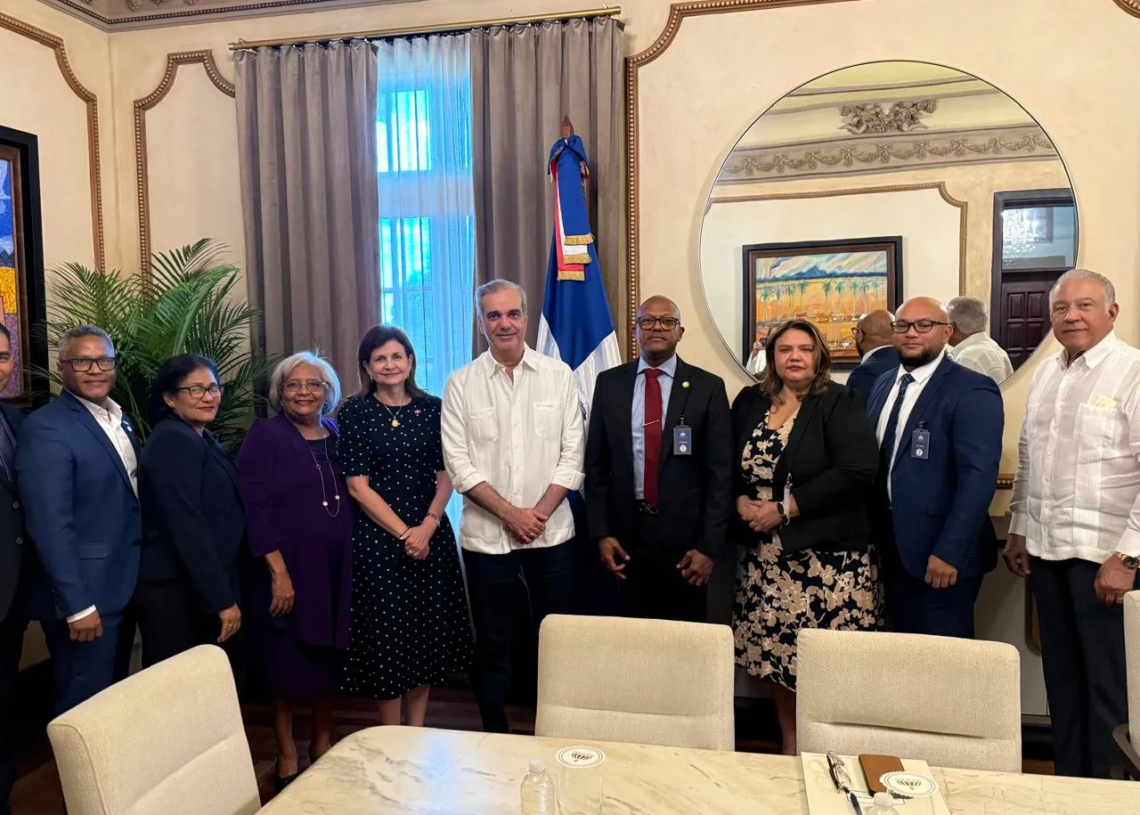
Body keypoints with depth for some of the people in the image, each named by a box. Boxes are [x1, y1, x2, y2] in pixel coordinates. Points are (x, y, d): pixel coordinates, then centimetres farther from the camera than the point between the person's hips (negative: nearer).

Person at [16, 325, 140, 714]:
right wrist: (78, 604, -22)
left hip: (123, 587, 8)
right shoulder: (46, 428, -17)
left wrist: (135, 579, 10)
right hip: (83, 594, -8)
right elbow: (50, 525, -21)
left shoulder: (119, 419, 9)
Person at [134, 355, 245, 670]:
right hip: (176, 594, -9)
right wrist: (223, 599, -22)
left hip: (199, 591, 9)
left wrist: (224, 594, 12)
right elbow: (187, 527, -24)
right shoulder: (173, 441, -16)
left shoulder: (200, 440, 13)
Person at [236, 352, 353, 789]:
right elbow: (255, 509, -14)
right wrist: (279, 573, -18)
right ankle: (287, 757, 27)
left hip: (335, 571, 5)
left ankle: (323, 743, 34)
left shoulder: (337, 435, 6)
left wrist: (354, 563, 8)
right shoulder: (265, 436, -8)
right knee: (288, 666, 8)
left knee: (329, 659, 15)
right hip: (287, 572, -4)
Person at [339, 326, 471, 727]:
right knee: (388, 633, 3)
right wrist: (404, 534, -14)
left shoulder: (432, 408, 4)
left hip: (431, 534, 3)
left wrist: (427, 527, -13)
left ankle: (417, 733, 26)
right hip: (378, 536, -3)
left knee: (429, 631, 9)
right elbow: (358, 486, -8)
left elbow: (445, 477, 2)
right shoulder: (355, 412, -3)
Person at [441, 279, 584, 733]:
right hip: (486, 535, 0)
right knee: (492, 642, 11)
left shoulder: (558, 376, 3)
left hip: (551, 532, 1)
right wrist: (510, 514, -12)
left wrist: (540, 512, -10)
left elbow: (572, 453, 0)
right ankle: (495, 735, 28)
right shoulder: (461, 384, 0)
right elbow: (458, 463, -5)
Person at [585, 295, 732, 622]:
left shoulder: (708, 387, -2)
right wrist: (601, 532, -2)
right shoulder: (609, 383, 3)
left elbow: (720, 472, -4)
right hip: (625, 534, 2)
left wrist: (709, 545, -8)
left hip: (684, 535, -1)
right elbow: (596, 463, 5)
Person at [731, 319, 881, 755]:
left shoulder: (840, 403, -4)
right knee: (776, 654, 10)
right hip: (764, 558, 5)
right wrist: (742, 503, -8)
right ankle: (789, 750, 28)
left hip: (827, 558, -4)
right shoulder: (749, 402, 10)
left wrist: (784, 508, -15)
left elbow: (856, 473, -15)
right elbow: (729, 466, 13)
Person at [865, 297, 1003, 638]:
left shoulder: (972, 390, -10)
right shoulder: (884, 384, 11)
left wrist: (948, 551, -23)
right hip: (892, 546, 7)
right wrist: (871, 533, 7)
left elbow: (978, 477, -19)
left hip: (940, 551, -6)